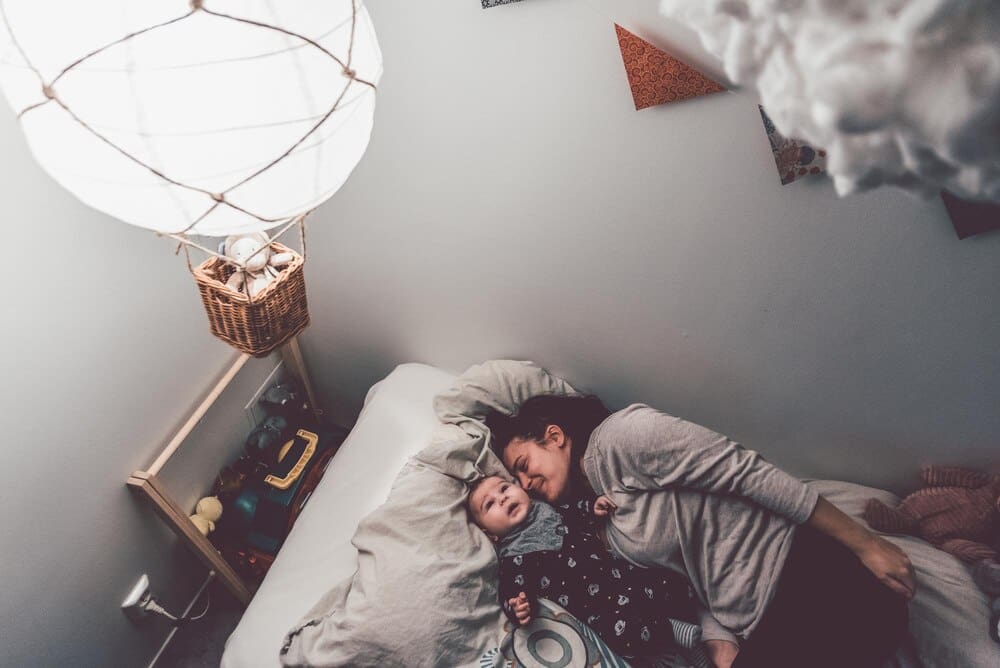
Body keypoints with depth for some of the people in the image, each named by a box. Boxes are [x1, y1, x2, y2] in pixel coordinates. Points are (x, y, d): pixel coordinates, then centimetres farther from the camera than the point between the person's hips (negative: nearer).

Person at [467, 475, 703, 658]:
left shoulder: (548, 510, 14)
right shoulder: (513, 558, -4)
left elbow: (574, 513, 31)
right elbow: (513, 593, -12)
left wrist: (592, 506, 14)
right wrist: (519, 608, -32)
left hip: (620, 570, 6)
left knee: (674, 583, -4)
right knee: (625, 633, -32)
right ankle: (672, 632, -9)